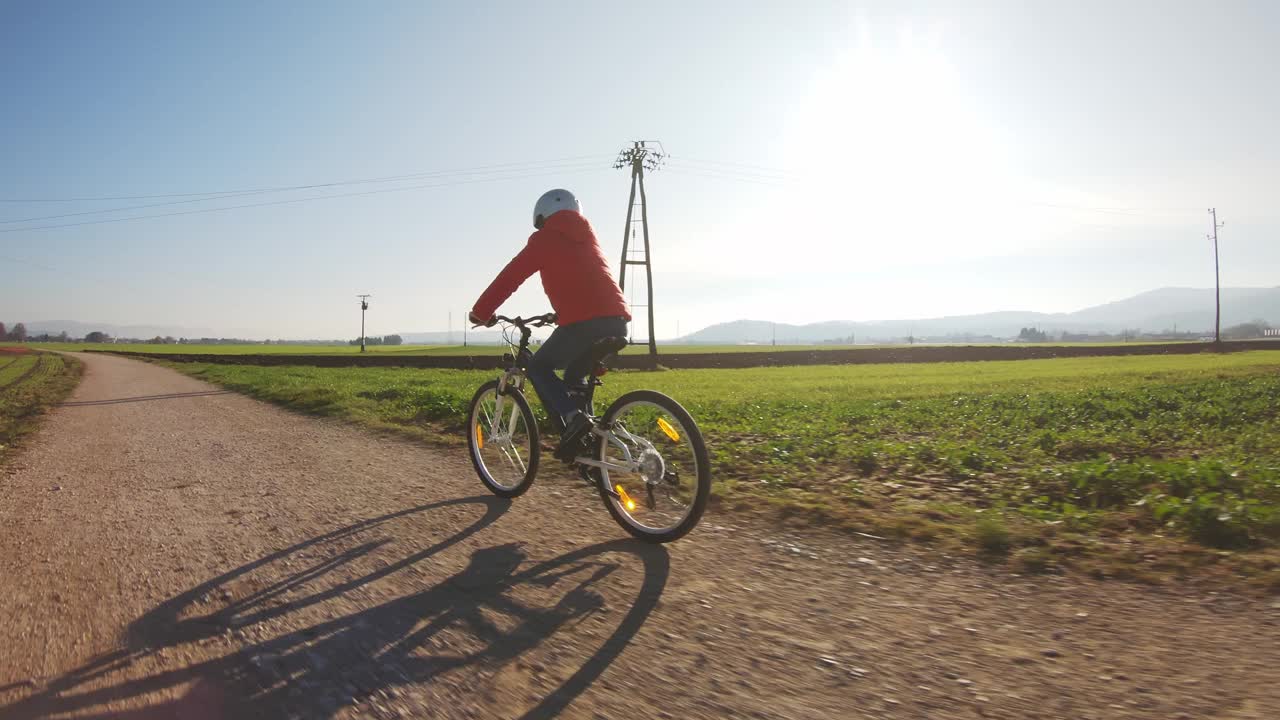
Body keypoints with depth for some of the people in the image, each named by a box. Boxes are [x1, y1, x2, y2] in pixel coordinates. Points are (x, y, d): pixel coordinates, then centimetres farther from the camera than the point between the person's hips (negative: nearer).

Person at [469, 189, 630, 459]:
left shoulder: (545, 239, 11)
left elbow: (510, 276, 9)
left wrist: (481, 312, 19)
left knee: (539, 368, 14)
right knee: (575, 377, 26)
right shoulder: (586, 237, 29)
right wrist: (560, 313, 50)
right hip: (617, 321, 7)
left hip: (584, 323, -7)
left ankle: (573, 419, -8)